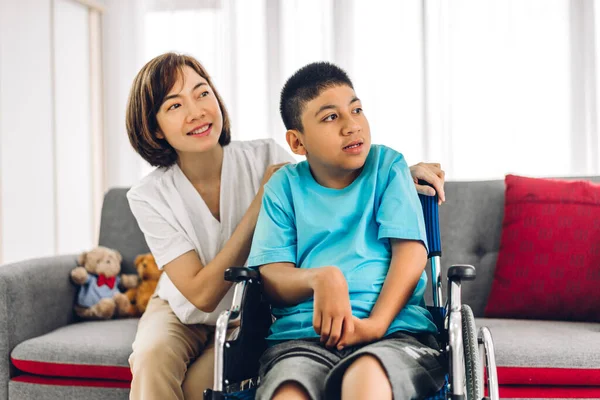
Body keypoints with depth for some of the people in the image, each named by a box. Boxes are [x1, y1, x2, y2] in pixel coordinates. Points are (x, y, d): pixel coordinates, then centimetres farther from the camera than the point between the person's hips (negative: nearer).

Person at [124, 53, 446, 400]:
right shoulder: (150, 197, -18)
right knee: (153, 355, -32)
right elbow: (200, 295, -23)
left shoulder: (266, 159, -16)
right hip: (182, 315, 0)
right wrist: (261, 200, -28)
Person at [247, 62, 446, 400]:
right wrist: (319, 277, -18)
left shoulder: (387, 166, 11)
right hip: (303, 334, 1)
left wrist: (377, 322, -15)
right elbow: (272, 277, 4)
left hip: (394, 326, 0)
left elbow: (411, 251, 0)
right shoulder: (285, 186, 13)